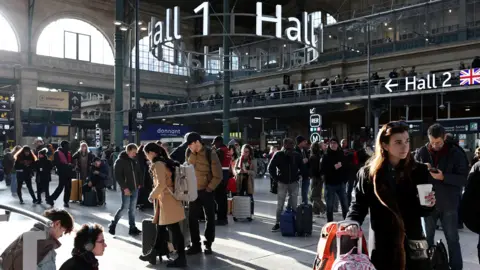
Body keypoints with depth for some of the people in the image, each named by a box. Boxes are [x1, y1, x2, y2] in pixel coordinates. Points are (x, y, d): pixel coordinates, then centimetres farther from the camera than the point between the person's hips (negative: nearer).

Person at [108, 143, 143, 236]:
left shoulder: (134, 161, 11)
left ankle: (132, 228, 14)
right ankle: (112, 225, 13)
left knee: (132, 209, 9)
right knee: (124, 207, -5)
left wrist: (139, 183, 7)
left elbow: (138, 172, 19)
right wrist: (124, 187, -17)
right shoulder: (120, 161, -8)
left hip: (135, 189, 6)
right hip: (126, 189, -6)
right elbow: (118, 176, -13)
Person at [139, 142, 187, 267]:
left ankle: (181, 258, 6)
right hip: (166, 200, 10)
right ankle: (154, 254, 28)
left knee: (174, 230, -2)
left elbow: (161, 185, -24)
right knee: (160, 227, 17)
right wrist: (156, 195, 18)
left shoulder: (158, 164, -16)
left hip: (167, 201, -10)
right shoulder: (165, 162, 12)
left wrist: (152, 195, -8)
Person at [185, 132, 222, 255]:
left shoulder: (210, 154, -15)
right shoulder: (189, 153, -1)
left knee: (209, 218, 6)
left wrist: (209, 189, -13)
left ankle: (208, 244, 18)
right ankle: (195, 245, 16)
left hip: (207, 191, -4)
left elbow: (218, 176, -12)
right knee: (192, 218, 6)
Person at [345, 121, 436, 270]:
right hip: (382, 245, -1)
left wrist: (428, 204, -15)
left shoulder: (419, 171, 1)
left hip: (413, 243, 2)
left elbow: (422, 211, 7)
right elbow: (359, 203, -1)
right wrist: (353, 223, -19)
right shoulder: (368, 172, -3)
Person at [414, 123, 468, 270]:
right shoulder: (421, 152, 0)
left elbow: (464, 178, -8)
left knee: (452, 239, 9)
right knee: (427, 238, 14)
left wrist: (443, 177, -22)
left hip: (449, 204, -2)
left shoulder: (456, 153, -5)